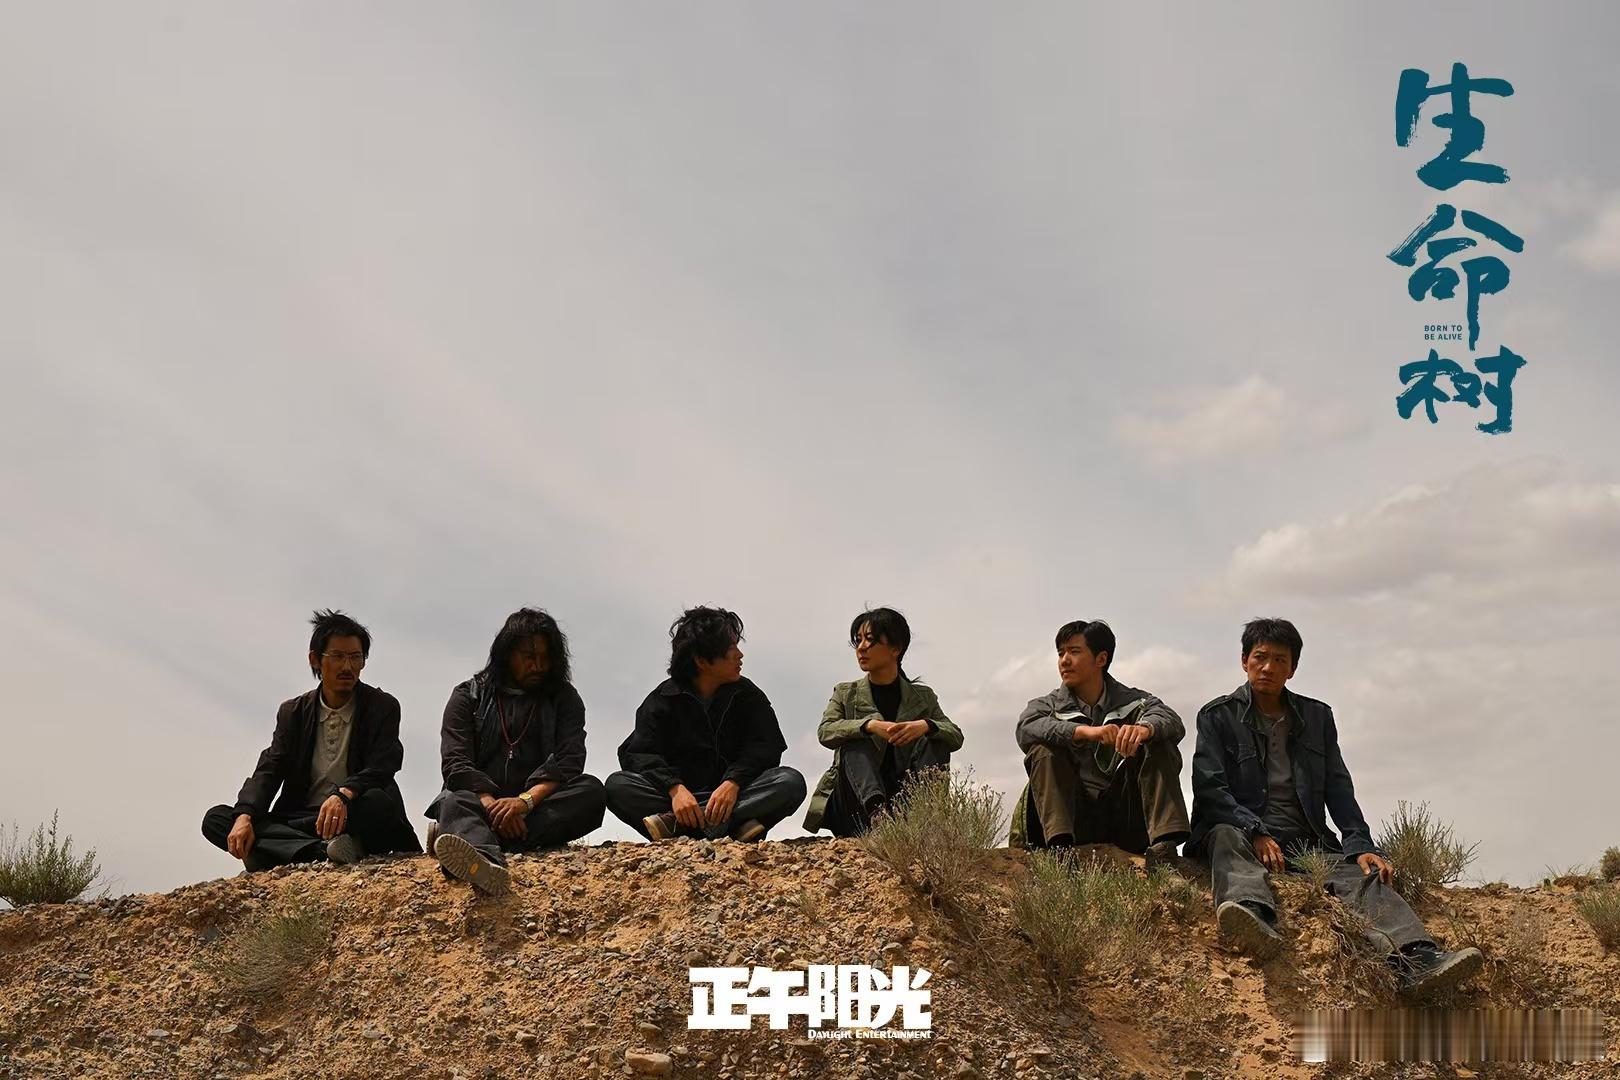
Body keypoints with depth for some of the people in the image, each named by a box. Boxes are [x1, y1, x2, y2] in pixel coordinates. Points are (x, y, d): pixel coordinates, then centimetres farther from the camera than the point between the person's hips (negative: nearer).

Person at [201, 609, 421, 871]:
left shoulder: (383, 707, 3)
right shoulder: (293, 712, 13)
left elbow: (380, 769, -12)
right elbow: (268, 770, 2)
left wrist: (343, 795, -34)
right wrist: (245, 817, -19)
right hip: (299, 817, 4)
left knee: (378, 803, -37)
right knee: (215, 819, -17)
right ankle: (322, 851, -35)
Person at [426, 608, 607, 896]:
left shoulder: (564, 698, 15)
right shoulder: (468, 696, 13)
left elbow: (568, 762, -2)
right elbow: (455, 764, -2)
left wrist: (526, 801, -23)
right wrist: (492, 806, -22)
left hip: (539, 806, 1)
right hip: (480, 801, -1)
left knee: (591, 791, -27)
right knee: (453, 803, -34)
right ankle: (486, 860, -74)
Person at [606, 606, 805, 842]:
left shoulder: (748, 696, 10)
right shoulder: (663, 699, 5)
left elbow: (765, 747, -5)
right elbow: (638, 753, -9)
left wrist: (733, 783, -26)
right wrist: (674, 788, -29)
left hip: (737, 795, 1)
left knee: (791, 782, -27)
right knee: (617, 785, -26)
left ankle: (679, 825, -36)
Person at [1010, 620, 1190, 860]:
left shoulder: (1133, 702, 11)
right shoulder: (1048, 706, 10)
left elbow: (1173, 722, -12)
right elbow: (1026, 729, -16)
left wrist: (1144, 728, -38)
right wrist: (1084, 731, -33)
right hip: (1075, 816, 0)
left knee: (1161, 746, -15)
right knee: (1043, 749, -19)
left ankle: (1163, 841, -32)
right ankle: (1059, 846, -36)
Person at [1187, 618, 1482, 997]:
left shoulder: (1317, 717, 19)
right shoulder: (1218, 716, 8)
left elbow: (1338, 790, 12)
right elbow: (1209, 788, -4)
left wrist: (1360, 846, -5)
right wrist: (1256, 834, -20)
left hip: (1306, 840, 3)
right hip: (1242, 833, -3)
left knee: (1362, 873, -25)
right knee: (1224, 835, -37)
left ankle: (1416, 961, -49)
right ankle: (1253, 915, -67)